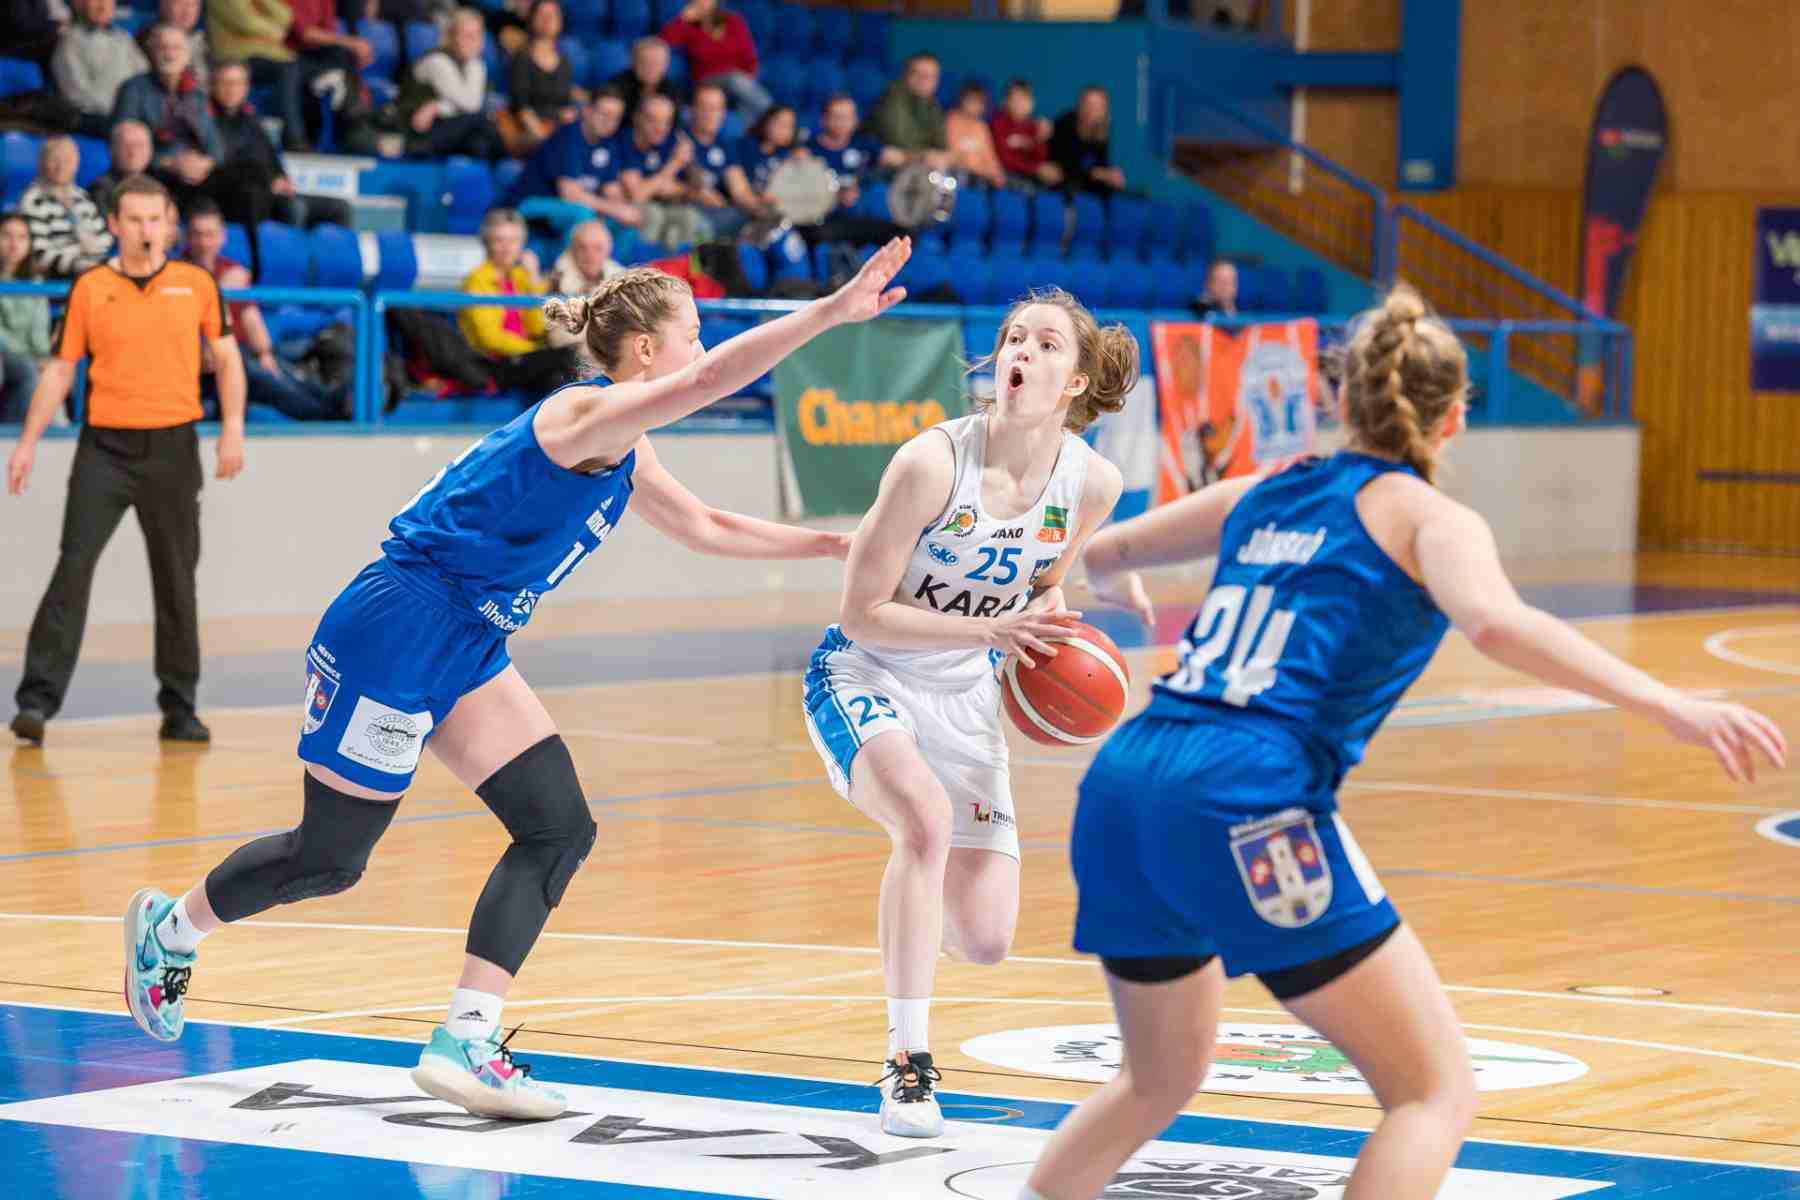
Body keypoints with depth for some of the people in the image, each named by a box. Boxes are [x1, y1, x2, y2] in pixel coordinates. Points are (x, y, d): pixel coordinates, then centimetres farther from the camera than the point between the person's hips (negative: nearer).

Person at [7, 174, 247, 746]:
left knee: (176, 580, 6)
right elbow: (60, 370, 6)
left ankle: (179, 709, 15)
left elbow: (226, 357, 8)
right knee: (73, 566, -10)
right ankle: (38, 699, -10)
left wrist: (232, 430, -4)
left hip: (172, 447, 1)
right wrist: (28, 442, 0)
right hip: (104, 446, -1)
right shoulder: (89, 288, 2)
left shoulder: (196, 284, 4)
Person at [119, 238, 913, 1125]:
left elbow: (708, 529, 26)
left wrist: (836, 544, 21)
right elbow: (712, 379, -33)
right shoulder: (584, 417, -17)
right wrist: (832, 311, -37)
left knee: (559, 831, -3)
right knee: (329, 857, 3)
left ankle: (464, 1043, -5)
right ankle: (170, 928, 29)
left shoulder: (623, 456, 12)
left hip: (466, 653, 10)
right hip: (395, 631, -10)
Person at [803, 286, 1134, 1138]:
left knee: (986, 942, -2)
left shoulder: (1092, 482, -10)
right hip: (862, 678, -4)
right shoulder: (934, 462, -24)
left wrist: (1047, 621, -12)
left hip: (966, 697, 5)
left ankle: (907, 908, 39)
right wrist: (990, 630, -28)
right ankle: (908, 1067, -26)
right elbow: (860, 612, -19)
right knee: (927, 815, -36)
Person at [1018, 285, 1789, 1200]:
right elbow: (1495, 623, -17)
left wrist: (1120, 588, 63)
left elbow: (1099, 555, 40)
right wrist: (1669, 707, -21)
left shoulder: (1261, 496, 23)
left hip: (1121, 784, 7)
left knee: (1161, 1079, 29)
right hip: (1245, 808, -7)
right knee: (1435, 1091, 0)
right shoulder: (1424, 515, 5)